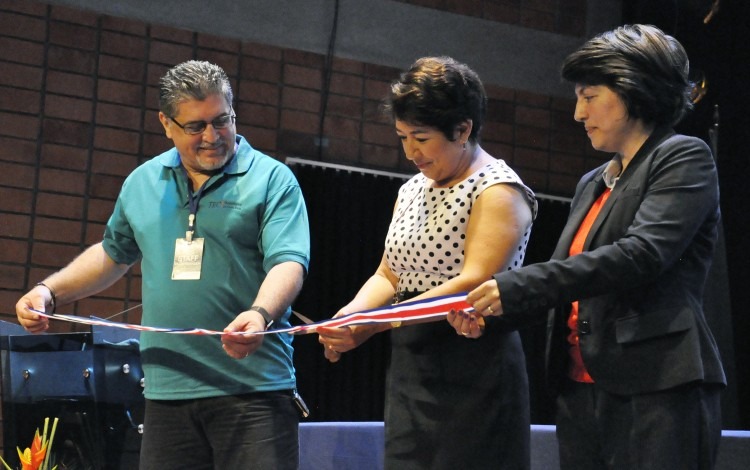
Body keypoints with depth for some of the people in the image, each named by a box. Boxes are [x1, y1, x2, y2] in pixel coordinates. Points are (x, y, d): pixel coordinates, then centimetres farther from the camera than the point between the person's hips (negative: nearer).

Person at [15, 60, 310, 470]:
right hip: (166, 392, 5)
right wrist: (48, 291, 19)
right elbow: (113, 253, 30)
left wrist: (260, 314, -32)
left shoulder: (272, 179, -2)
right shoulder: (142, 183, 15)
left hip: (253, 390, -4)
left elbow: (288, 262, -13)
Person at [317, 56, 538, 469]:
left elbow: (472, 285, -20)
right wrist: (351, 313, -8)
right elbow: (389, 274, 15)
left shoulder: (498, 191, -9)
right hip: (408, 369, 7)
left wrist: (371, 326, -25)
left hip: (472, 372, -7)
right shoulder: (411, 191, 17)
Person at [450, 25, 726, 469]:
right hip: (582, 393, 7)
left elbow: (642, 254, -16)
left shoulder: (684, 158, -1)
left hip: (655, 392, -7)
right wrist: (493, 308, 3)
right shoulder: (592, 184, 22)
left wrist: (518, 286, -17)